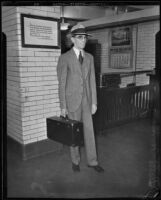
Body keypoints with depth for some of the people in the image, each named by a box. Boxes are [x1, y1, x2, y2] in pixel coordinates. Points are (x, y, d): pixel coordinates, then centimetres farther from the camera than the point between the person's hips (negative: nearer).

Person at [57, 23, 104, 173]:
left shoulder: (89, 57, 7)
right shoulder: (64, 58, -7)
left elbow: (92, 80, 7)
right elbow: (61, 84, -8)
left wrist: (94, 102, 3)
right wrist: (63, 106, -9)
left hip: (86, 100, 4)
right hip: (72, 100, -4)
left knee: (89, 131, 8)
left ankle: (92, 161, 23)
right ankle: (75, 161, 29)